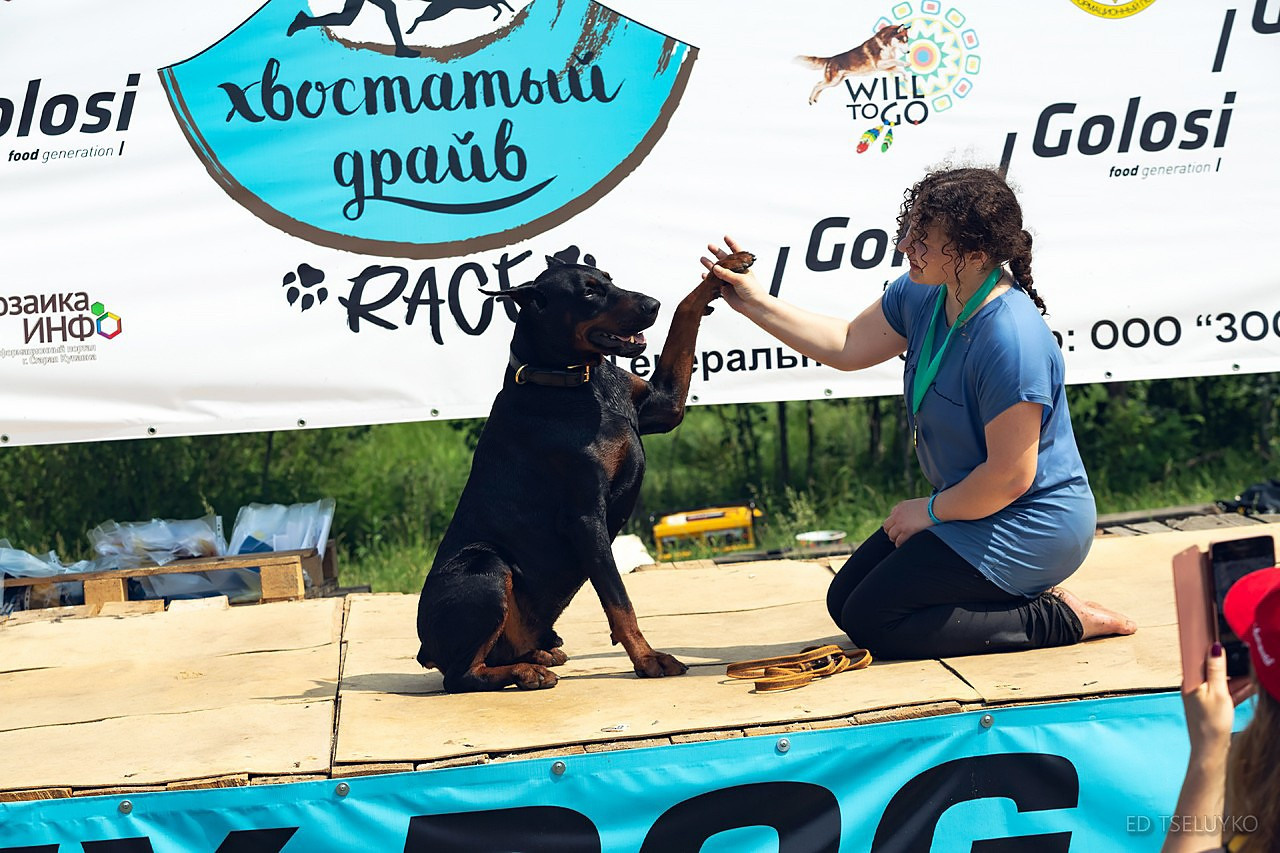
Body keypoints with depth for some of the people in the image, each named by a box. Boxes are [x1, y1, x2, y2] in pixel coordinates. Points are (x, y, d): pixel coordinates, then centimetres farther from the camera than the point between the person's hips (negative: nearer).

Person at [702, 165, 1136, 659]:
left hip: (1030, 525, -10)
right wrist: (756, 304, 3)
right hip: (970, 507, 10)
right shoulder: (922, 296, -3)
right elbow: (847, 345, 12)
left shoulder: (1011, 341, -31)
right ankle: (1027, 596, 12)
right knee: (844, 601, 12)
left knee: (871, 623, -11)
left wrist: (930, 510, -12)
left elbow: (1010, 477, -27)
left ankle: (1057, 619, -4)